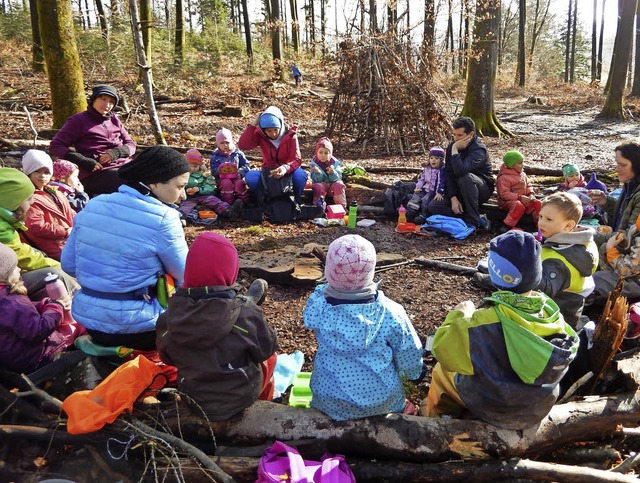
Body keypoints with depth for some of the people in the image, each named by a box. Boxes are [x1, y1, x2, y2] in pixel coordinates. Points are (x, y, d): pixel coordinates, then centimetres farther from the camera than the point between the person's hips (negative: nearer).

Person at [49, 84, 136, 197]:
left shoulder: (114, 119, 21)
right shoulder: (79, 120, 7)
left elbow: (131, 145, 19)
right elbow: (55, 147, 2)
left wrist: (117, 152, -5)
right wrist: (83, 161, -11)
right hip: (96, 174, -5)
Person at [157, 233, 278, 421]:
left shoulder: (170, 316, -18)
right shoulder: (246, 315, -28)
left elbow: (168, 357, -1)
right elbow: (267, 349, -11)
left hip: (193, 399, 4)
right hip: (239, 399, -3)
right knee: (269, 358, 28)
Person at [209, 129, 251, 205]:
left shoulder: (238, 153, 9)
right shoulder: (215, 156, 6)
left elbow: (246, 166, 4)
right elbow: (213, 171, -2)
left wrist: (240, 172, -15)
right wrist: (220, 170, -25)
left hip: (237, 177, 1)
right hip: (223, 178, -1)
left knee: (239, 183, -32)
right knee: (227, 183, -34)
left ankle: (244, 201, -20)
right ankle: (228, 203, -27)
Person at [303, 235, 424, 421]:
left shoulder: (317, 305, -20)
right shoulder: (390, 313, -23)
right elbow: (410, 357, -9)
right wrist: (414, 373, 11)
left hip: (329, 402, 0)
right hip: (382, 402, 0)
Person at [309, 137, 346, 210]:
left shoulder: (335, 163, -7)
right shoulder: (314, 163, -8)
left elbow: (337, 178, -12)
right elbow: (316, 180, -14)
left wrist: (333, 173, -33)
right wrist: (318, 173, -36)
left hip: (332, 184, 1)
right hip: (321, 184, -1)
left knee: (339, 185, -29)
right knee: (317, 186, -33)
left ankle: (341, 206, -19)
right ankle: (319, 205, -18)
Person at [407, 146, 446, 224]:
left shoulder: (442, 170, -13)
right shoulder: (427, 168, 10)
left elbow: (441, 182, -20)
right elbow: (422, 178, 17)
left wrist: (439, 193, -28)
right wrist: (418, 187, 3)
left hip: (434, 191, -7)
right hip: (425, 188, 7)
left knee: (425, 200, -25)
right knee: (416, 197, -8)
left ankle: (423, 215, -16)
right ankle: (410, 212, -8)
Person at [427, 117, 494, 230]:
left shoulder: (478, 150, -23)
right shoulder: (451, 147, -3)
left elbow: (460, 171, -41)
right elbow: (448, 174, -4)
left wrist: (455, 150, -29)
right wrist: (453, 198, -16)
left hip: (483, 190, -6)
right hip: (458, 191, 6)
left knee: (465, 177, -38)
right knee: (433, 207, -14)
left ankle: (473, 221, -25)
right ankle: (474, 218, -14)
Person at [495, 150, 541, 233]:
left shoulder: (523, 175, 12)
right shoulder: (504, 178, -15)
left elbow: (528, 186, 18)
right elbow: (504, 194, -20)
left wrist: (531, 194, -5)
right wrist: (519, 197, -24)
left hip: (523, 200, 8)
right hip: (507, 202, -8)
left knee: (538, 203, -9)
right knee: (519, 206, -38)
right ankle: (506, 226, -30)